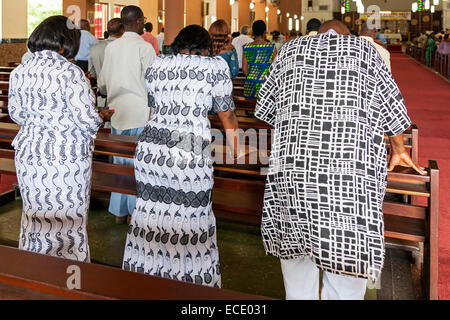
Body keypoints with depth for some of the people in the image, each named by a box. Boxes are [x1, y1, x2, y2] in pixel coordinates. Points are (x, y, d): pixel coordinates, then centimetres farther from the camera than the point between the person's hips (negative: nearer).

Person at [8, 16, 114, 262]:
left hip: (28, 154, 6)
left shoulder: (19, 72, 3)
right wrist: (101, 117, 3)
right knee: (68, 217, 7)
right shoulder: (71, 73, -17)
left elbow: (16, 114, 14)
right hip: (66, 158, -6)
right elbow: (86, 119, -19)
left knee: (34, 214, 18)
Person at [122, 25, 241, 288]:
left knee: (152, 214, 13)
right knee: (191, 219, 6)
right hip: (190, 153, -4)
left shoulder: (157, 66, 14)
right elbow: (227, 113, 8)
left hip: (150, 147, 5)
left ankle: (146, 273, 28)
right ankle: (194, 280, 20)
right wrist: (236, 147, 21)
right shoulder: (216, 66, 3)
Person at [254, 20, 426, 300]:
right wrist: (399, 150, 33)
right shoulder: (363, 49, 12)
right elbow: (392, 104, 17)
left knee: (296, 244, 15)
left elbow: (266, 106, 22)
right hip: (352, 169, -2)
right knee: (348, 251, 6)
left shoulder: (292, 49, 17)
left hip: (293, 161, 2)